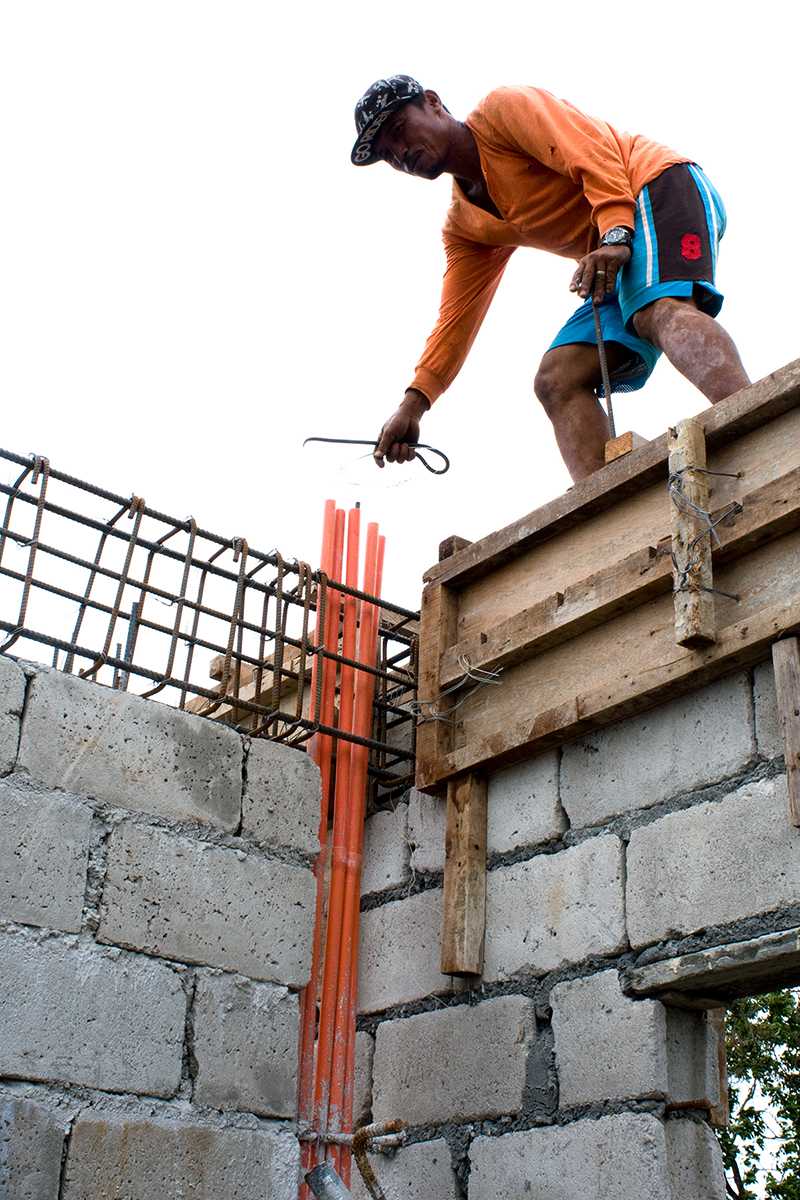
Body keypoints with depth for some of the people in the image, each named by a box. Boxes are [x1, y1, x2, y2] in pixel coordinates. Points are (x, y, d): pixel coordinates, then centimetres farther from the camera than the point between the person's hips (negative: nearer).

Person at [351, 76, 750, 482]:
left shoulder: (501, 108, 1)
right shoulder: (462, 227, 20)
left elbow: (594, 153, -12)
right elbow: (457, 318, 13)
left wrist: (614, 235, -28)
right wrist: (414, 402, 1)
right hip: (620, 265, 8)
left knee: (660, 310, -37)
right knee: (557, 379, -9)